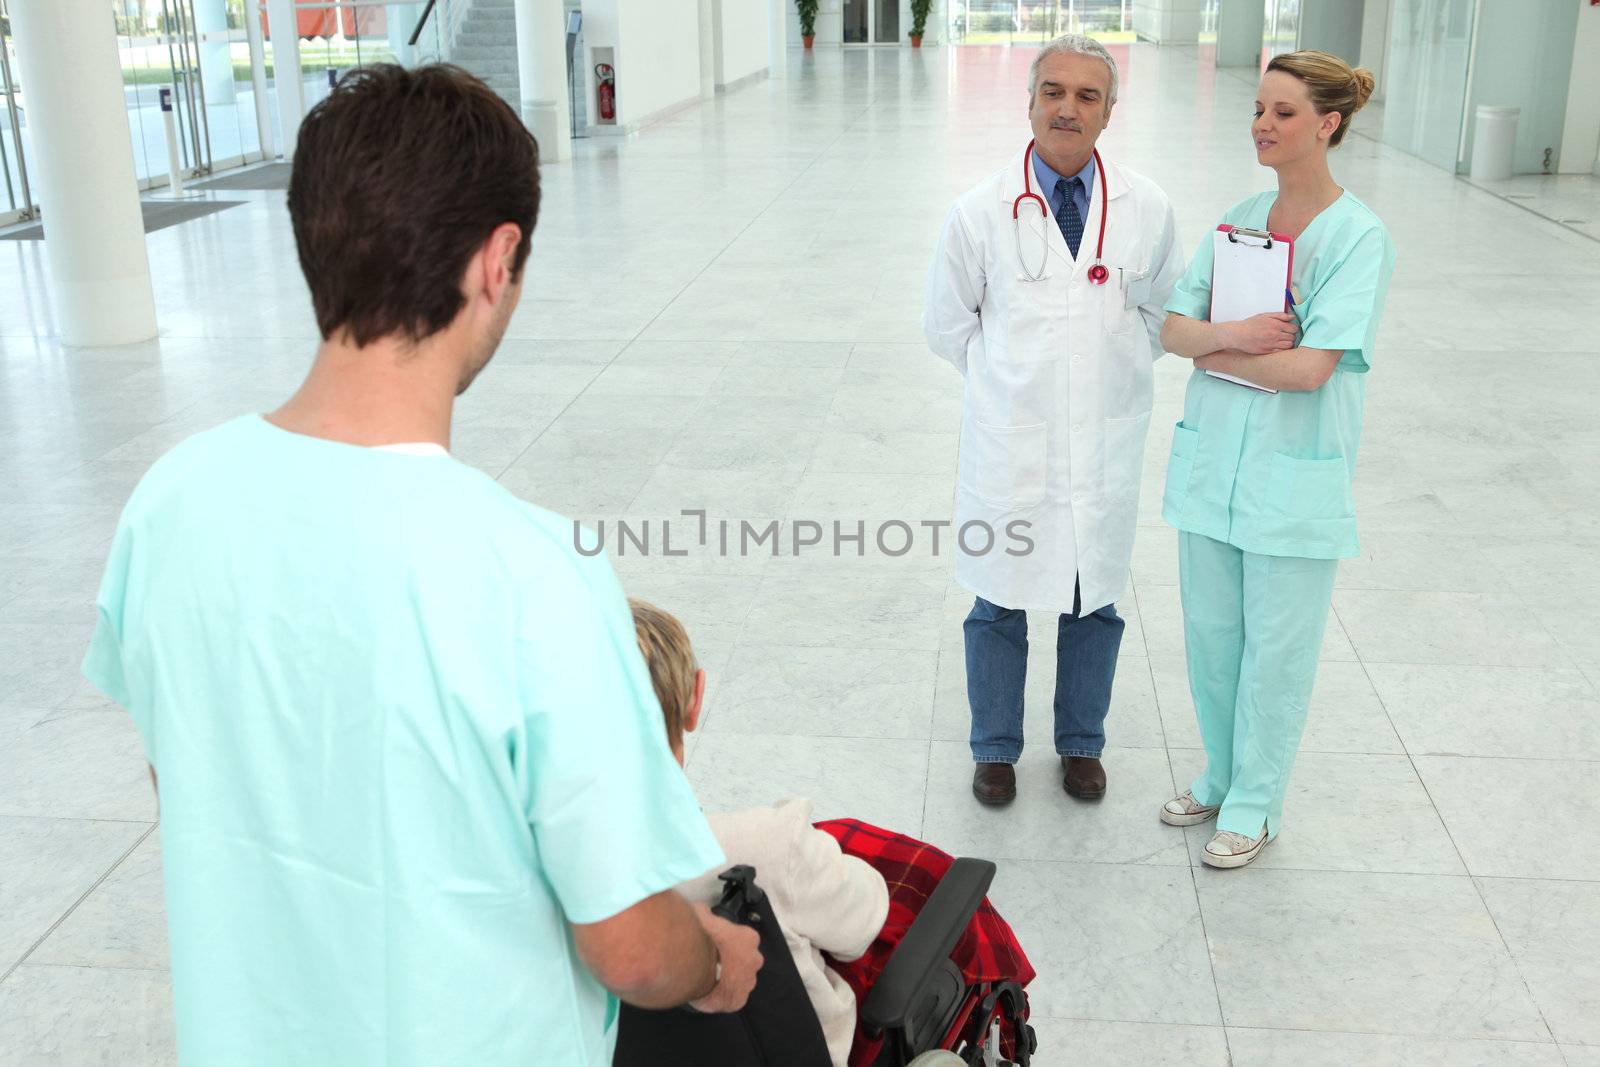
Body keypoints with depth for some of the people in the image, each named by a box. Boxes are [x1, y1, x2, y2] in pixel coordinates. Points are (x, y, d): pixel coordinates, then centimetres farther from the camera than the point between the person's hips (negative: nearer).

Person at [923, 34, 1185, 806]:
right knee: (1000, 604, 9)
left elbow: (1164, 309, 13)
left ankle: (1081, 744, 34)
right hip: (1009, 444, -1)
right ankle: (995, 749, 29)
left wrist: (1112, 368, 8)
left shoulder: (1145, 209, -2)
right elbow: (947, 325, 6)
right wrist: (1010, 380, 6)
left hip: (1108, 443, 2)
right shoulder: (981, 212, -5)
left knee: (1096, 600, 13)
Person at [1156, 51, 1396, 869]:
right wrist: (1230, 334, -19)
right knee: (1209, 632, 15)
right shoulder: (1239, 220, 6)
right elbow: (1173, 328, 2)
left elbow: (1310, 367, -21)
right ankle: (1222, 775, 35)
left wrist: (1216, 352, -9)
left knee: (1275, 647, 7)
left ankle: (1254, 803, 24)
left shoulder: (1358, 236, -12)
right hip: (1213, 456, 6)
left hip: (1297, 474, -5)